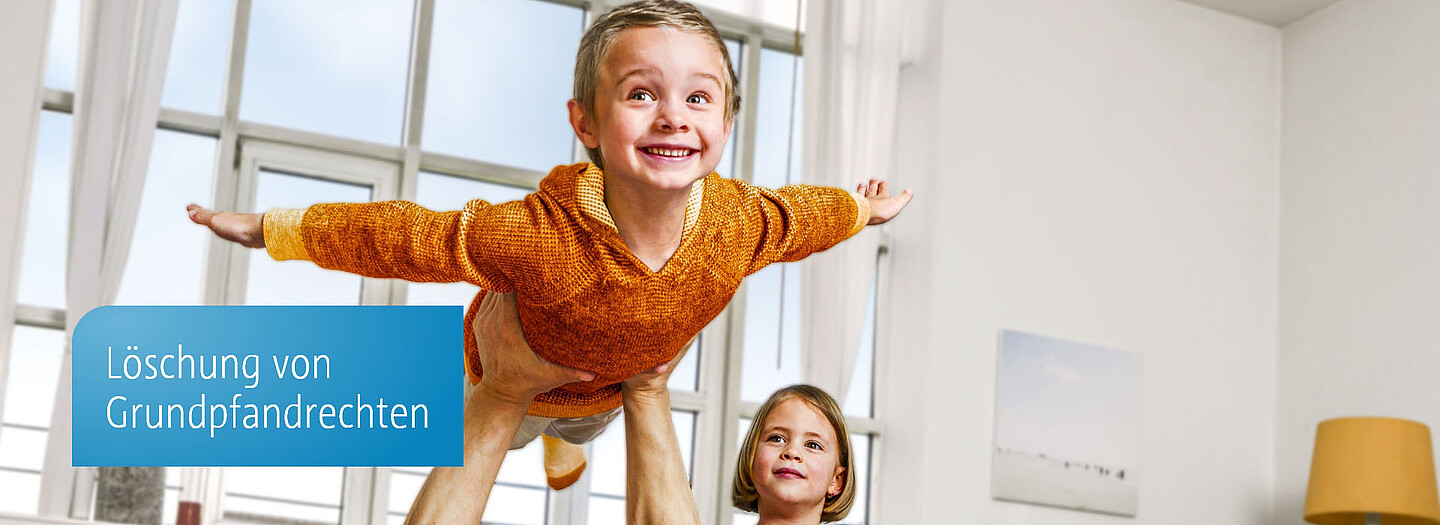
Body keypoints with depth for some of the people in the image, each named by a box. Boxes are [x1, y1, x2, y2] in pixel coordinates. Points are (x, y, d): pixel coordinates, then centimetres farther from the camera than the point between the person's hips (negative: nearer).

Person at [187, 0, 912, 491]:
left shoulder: (741, 222, -36)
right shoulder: (540, 237, -49)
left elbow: (798, 214, -13)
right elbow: (409, 237, -38)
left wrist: (863, 208, 7)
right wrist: (274, 228, -32)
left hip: (622, 382, 4)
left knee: (581, 427, 40)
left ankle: (563, 441, 75)